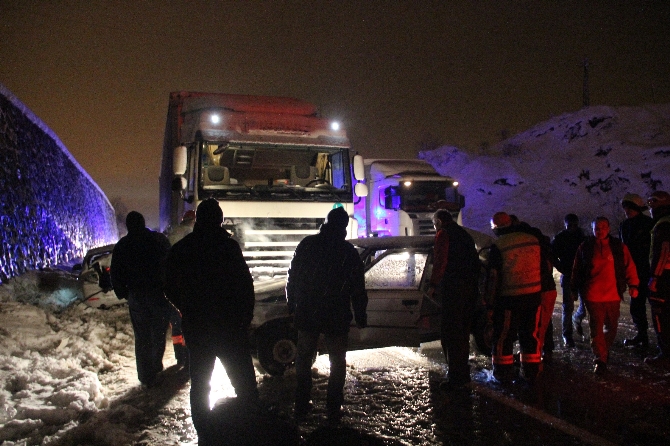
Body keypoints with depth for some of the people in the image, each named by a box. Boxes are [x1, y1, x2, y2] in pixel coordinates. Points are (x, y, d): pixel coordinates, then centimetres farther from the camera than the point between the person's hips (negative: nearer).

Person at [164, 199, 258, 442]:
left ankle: (205, 435, 20)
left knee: (199, 382, 14)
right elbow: (246, 285, -10)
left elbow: (170, 289, 12)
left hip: (195, 328, 4)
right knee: (243, 380, 6)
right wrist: (245, 317, 1)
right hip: (228, 326, -4)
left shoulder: (179, 249, 3)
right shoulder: (229, 246, -11)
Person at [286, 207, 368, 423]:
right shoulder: (348, 251, -5)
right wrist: (360, 316, 4)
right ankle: (333, 409, 13)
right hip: (336, 316, -2)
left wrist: (292, 304, 13)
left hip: (306, 314, 2)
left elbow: (292, 277, 3)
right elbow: (358, 288, -4)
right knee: (337, 361, 11)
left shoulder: (307, 244, -1)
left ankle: (301, 406, 21)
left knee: (304, 359, 15)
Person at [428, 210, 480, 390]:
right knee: (462, 332, 17)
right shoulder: (465, 234, 22)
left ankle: (456, 378, -8)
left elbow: (440, 260, -14)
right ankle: (463, 373, 25)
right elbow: (475, 262, 20)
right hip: (470, 288, 9)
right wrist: (473, 282, 20)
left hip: (453, 288, -9)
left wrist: (433, 284, -10)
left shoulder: (443, 234, -4)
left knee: (450, 333, -6)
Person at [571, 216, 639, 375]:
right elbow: (577, 270, 9)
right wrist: (574, 289, 11)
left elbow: (629, 267, 4)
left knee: (612, 327, 13)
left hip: (613, 295, 2)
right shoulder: (585, 247, 2)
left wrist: (633, 285, -6)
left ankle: (604, 352, 35)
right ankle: (600, 360, 5)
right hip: (592, 295, -1)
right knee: (596, 329, -2)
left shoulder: (619, 247, 2)